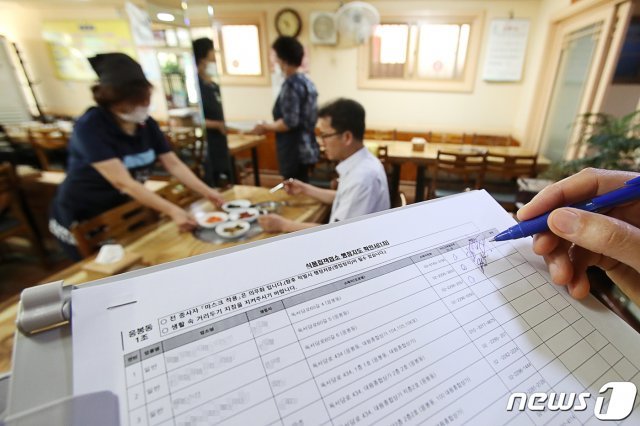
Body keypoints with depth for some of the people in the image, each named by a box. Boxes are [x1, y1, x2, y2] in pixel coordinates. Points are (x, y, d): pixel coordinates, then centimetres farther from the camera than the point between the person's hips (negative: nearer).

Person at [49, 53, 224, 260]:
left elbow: (174, 164, -10)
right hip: (79, 222, -5)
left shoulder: (146, 123, -7)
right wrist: (172, 210, -44)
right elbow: (123, 182, -35)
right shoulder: (89, 127, -27)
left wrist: (207, 192, -23)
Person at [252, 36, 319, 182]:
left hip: (294, 152, -10)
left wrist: (266, 127, -8)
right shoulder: (306, 81, 12)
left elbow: (289, 122, -23)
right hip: (305, 148, 10)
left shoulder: (291, 85, -16)